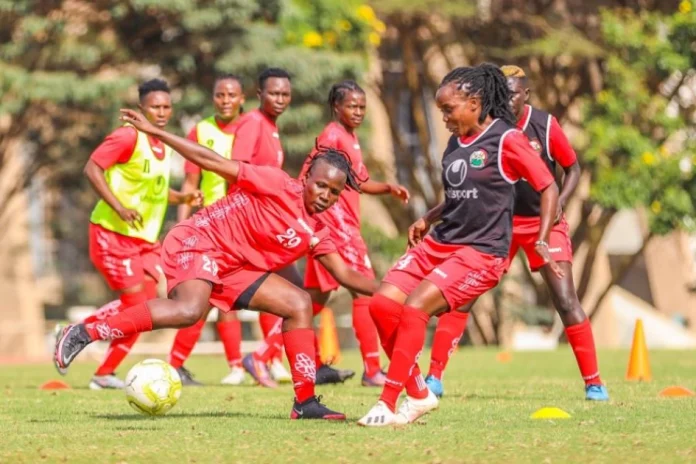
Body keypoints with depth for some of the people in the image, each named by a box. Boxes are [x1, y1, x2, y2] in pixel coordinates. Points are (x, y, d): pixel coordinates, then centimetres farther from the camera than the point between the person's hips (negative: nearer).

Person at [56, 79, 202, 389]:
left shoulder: (164, 146, 12)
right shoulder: (129, 137, -13)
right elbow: (92, 168, -18)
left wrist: (182, 198, 5)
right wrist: (120, 207, -25)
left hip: (145, 238, 8)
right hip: (113, 233, -8)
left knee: (146, 301, -1)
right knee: (137, 304, -10)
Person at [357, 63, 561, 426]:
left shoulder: (507, 140, -8)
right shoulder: (456, 143, 14)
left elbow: (549, 187, -7)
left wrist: (541, 241, -17)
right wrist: (428, 219, 10)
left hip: (481, 253, -8)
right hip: (439, 243, 8)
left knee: (414, 307, -24)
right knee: (382, 304, -8)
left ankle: (388, 405, -16)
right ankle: (419, 394, 6)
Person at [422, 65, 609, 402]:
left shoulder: (545, 125, -12)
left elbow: (572, 168, 2)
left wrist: (559, 203, -14)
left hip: (543, 222, -2)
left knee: (565, 300, -10)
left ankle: (593, 382, -1)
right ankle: (434, 377, 2)